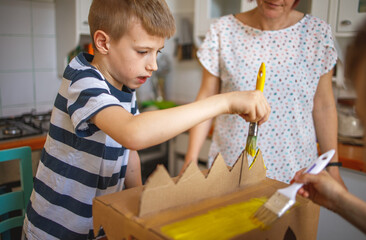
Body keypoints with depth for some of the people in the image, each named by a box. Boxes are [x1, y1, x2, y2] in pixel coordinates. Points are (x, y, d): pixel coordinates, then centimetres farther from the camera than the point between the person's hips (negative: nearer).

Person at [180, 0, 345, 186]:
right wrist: (190, 160, -4)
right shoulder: (222, 31, -5)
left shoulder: (318, 32, -3)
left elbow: (323, 106, 2)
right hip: (229, 166, 0)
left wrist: (333, 170, 4)